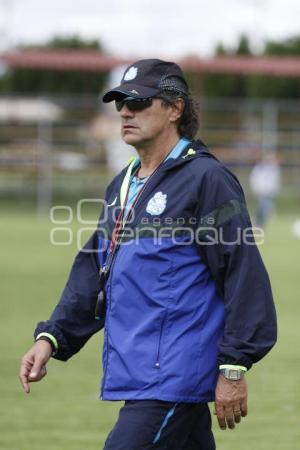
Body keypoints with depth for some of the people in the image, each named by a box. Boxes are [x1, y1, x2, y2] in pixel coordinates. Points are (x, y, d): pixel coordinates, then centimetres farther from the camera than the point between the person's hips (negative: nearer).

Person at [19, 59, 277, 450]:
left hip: (173, 378, -8)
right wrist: (52, 337, 10)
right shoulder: (122, 186, 18)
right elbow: (93, 273, 22)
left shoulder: (206, 179, -9)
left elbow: (244, 274, -13)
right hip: (133, 374, 8)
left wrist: (234, 368, -16)